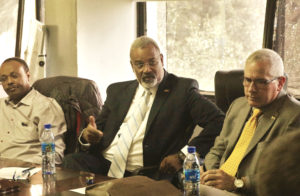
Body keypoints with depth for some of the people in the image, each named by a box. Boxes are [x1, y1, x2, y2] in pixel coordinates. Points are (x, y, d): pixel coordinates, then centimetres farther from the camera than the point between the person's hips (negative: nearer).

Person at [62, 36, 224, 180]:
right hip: (103, 163, 5)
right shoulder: (117, 91, 21)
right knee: (70, 161, -25)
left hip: (141, 174, -5)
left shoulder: (183, 89, 5)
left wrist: (183, 156, -13)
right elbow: (99, 126, 22)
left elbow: (218, 121, -4)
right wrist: (87, 134, -4)